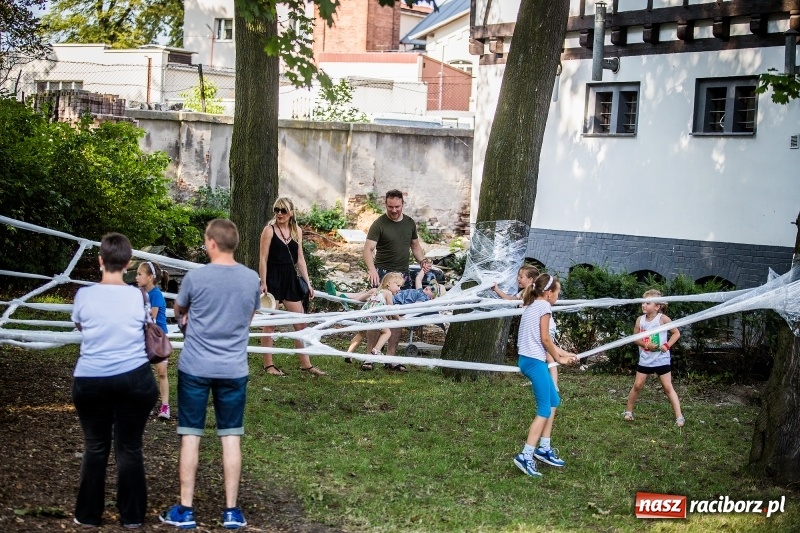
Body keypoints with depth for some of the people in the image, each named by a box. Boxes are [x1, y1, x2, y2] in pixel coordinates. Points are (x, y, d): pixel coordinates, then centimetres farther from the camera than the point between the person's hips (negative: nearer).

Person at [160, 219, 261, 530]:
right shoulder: (251, 279, -1)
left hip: (195, 367, -2)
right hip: (233, 370, 2)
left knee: (190, 436, 5)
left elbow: (178, 312, 8)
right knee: (231, 437, 7)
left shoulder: (196, 277, -11)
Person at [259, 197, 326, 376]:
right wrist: (263, 283, -15)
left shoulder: (297, 231, 8)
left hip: (290, 279, 5)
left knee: (300, 323, 7)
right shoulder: (269, 230, -6)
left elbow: (300, 259, 12)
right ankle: (268, 365, 9)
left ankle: (305, 364, 14)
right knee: (270, 323, 1)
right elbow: (263, 259, -8)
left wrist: (307, 282, 7)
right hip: (273, 278, -5)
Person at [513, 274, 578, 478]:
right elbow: (545, 339, -12)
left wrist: (565, 354, 24)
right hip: (535, 361, -10)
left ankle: (544, 448, 24)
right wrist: (558, 358, 3)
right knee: (544, 410, -8)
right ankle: (526, 456, -13)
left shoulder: (532, 306, 19)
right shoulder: (544, 306, -9)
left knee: (553, 401, 19)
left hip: (527, 359, 10)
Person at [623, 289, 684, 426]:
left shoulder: (662, 318, -13)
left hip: (661, 359, -3)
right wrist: (646, 345, -13)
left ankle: (679, 416, 0)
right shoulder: (640, 319, -3)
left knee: (668, 387, -2)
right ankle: (628, 411, 23)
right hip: (645, 359, 3)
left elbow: (676, 333, -7)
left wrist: (667, 345, -20)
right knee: (637, 385, 7)